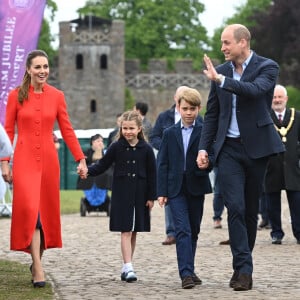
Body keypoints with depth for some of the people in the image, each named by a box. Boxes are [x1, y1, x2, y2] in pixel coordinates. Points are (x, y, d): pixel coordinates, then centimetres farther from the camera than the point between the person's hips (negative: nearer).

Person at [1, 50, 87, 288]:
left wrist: (81, 159, 2)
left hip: (49, 160, 3)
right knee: (30, 210, -13)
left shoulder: (57, 96, 5)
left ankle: (37, 260, 26)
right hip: (24, 160, -3)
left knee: (47, 210, 8)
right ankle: (38, 269, -14)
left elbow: (67, 130, 7)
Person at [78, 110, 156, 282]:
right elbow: (103, 165, 2)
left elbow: (152, 173, 3)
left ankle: (127, 266, 18)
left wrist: (151, 197, 1)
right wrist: (88, 172, -16)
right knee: (125, 231, -7)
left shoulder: (146, 149, -1)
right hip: (121, 195, -1)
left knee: (134, 232, 8)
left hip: (139, 195, 1)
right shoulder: (117, 147, -1)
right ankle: (128, 268, -13)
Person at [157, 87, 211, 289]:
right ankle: (186, 274, -17)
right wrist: (162, 192, -1)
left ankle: (189, 270, 23)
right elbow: (162, 164, 5)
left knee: (193, 231, 11)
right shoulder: (170, 133, 6)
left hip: (196, 187, 1)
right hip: (176, 188, -1)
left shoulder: (205, 132, 1)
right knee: (183, 230, -11)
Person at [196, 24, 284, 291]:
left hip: (256, 147, -2)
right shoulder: (220, 71, 8)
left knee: (251, 209, 6)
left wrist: (221, 80, -26)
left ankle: (242, 266, 19)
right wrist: (204, 147, 7)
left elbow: (255, 90, -26)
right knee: (235, 207, -11)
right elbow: (212, 114, 14)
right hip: (229, 149, 2)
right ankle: (244, 269, -13)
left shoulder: (267, 67, -4)